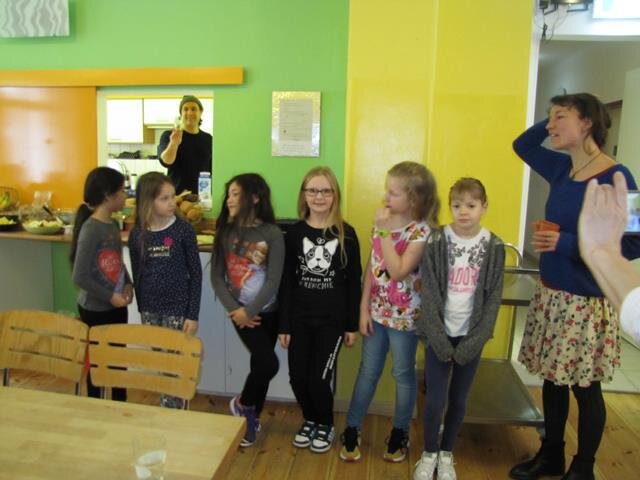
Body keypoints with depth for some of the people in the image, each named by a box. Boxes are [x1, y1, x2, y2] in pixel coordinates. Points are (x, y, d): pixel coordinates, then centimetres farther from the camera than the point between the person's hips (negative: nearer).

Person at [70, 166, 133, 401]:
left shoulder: (113, 225, 3)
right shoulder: (91, 229, -21)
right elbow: (79, 277, -22)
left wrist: (128, 284, 2)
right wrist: (109, 297, -18)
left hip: (117, 305, 8)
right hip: (95, 309, -8)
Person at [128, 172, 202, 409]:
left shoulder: (183, 229, -9)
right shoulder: (137, 234, -1)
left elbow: (195, 273, -6)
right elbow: (137, 274, 8)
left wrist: (193, 314, -8)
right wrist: (142, 308, 10)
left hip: (177, 309, -3)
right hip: (150, 310, 3)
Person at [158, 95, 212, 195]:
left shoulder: (208, 139, 9)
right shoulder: (168, 135, -1)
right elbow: (165, 161, -17)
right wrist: (174, 144, -34)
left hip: (203, 195, 3)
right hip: (176, 195, -3)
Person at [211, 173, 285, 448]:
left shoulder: (272, 234, -10)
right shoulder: (225, 231, -2)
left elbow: (274, 281, -12)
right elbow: (217, 276, -3)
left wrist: (250, 311, -17)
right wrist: (233, 309, -12)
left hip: (267, 312, 1)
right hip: (240, 312, 0)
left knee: (260, 364, 12)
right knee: (268, 363, -12)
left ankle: (252, 417, 35)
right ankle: (242, 404, 17)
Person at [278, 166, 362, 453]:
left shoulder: (346, 234, -4)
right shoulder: (294, 233, 0)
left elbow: (353, 282, -1)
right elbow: (286, 282, 1)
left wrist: (352, 324, -1)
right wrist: (284, 324, 0)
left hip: (333, 319, -2)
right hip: (299, 318, 2)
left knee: (320, 377, -1)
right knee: (298, 377, 5)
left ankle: (326, 425, 28)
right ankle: (309, 420, 35)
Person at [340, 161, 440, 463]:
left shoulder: (422, 231, -17)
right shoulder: (383, 222, 0)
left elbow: (398, 271, -27)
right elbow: (371, 267, 3)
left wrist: (385, 232, -25)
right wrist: (363, 308, 2)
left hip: (404, 315, -4)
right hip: (377, 311, 5)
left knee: (403, 374, 12)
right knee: (368, 371, 14)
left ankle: (400, 433, 32)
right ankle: (352, 430, 27)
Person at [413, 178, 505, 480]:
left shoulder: (494, 247, -3)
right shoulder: (436, 242, -8)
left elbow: (493, 298, -3)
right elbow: (430, 294, -9)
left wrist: (475, 340, -10)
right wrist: (438, 337, -15)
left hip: (471, 336, 1)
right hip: (439, 334, -1)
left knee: (459, 400, 12)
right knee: (435, 399, 2)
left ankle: (447, 454, 34)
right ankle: (429, 453, 27)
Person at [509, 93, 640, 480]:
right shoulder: (562, 168, 5)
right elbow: (522, 145, 20)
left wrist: (567, 243, -23)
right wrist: (554, 123, 5)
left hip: (587, 301, -7)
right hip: (551, 295, 7)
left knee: (585, 388, 10)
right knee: (553, 379, 17)